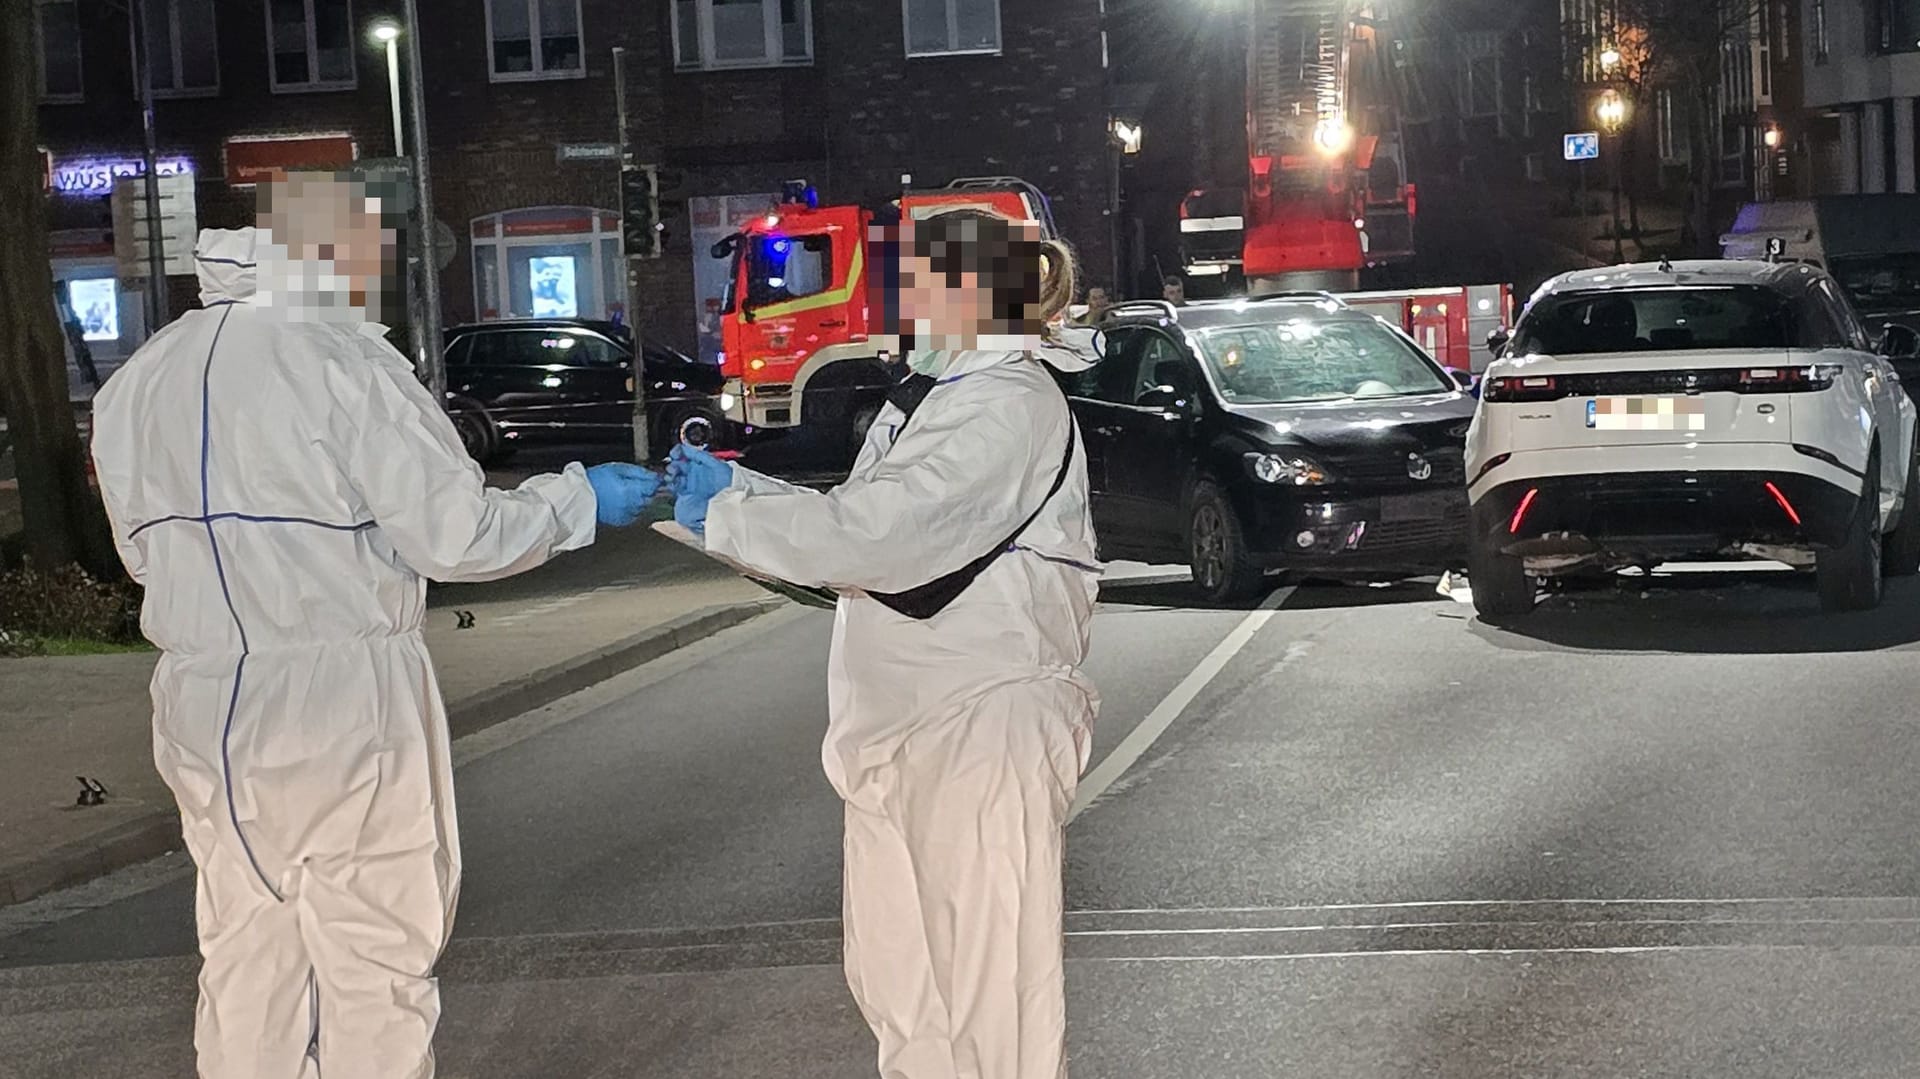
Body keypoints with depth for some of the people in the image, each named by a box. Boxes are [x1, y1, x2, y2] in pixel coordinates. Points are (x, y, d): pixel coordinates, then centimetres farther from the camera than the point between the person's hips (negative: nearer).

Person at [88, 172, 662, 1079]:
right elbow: (456, 534, -13)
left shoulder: (136, 382, 7)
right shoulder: (342, 364, -14)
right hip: (343, 699, -6)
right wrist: (580, 500, 1)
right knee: (375, 959, 5)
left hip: (202, 707, 6)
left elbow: (145, 549, 13)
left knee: (245, 962, 15)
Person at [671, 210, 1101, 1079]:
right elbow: (861, 521, 18)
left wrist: (724, 517, -14)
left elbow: (872, 533, -23)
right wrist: (737, 486, 9)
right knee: (893, 972, 17)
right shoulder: (935, 395, 16)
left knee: (987, 975, -2)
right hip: (906, 719, 10)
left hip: (982, 722, -10)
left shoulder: (1010, 408, -16)